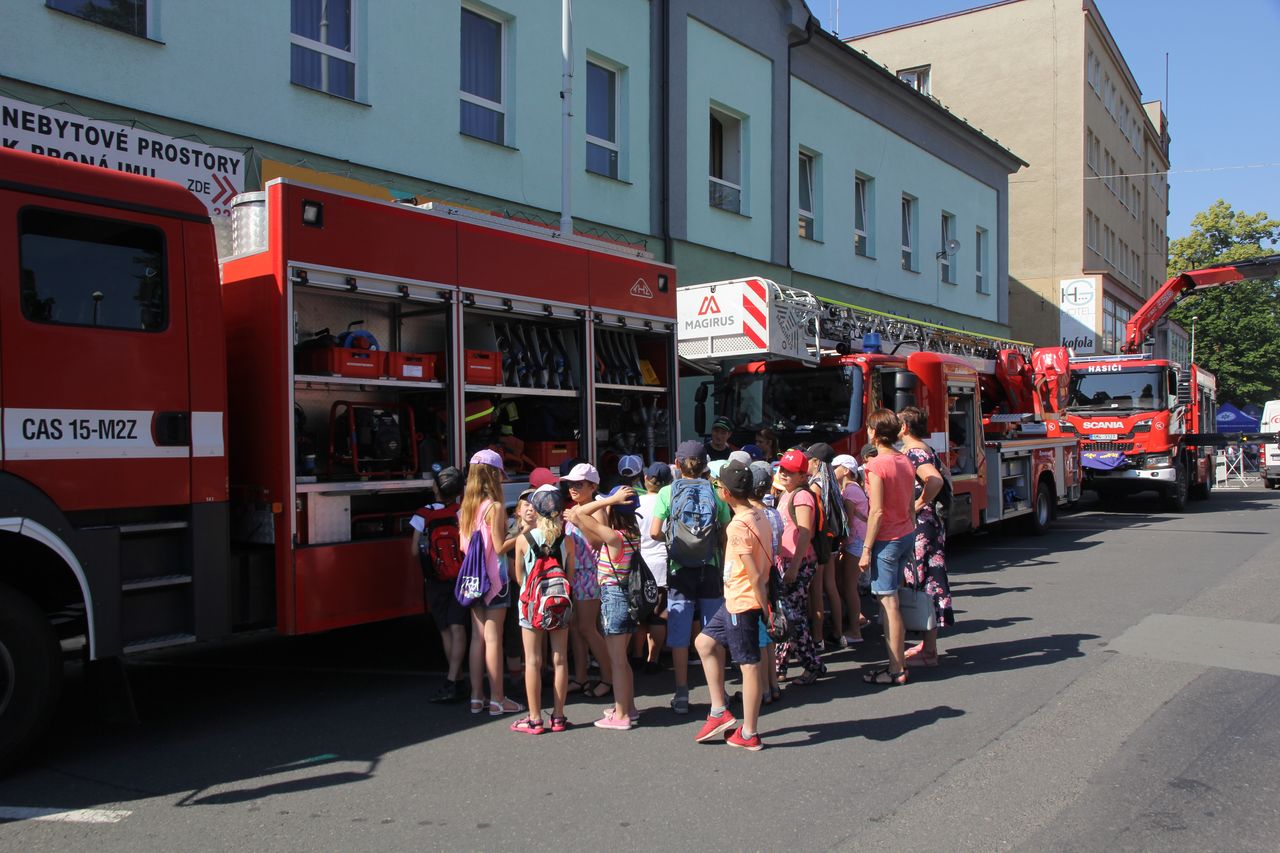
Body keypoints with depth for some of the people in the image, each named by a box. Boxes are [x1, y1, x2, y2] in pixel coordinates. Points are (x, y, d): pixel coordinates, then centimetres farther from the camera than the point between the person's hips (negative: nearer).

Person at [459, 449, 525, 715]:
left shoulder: (466, 507, 7)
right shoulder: (495, 507, -15)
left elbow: (463, 545, 11)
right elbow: (500, 547, -17)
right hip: (494, 578, -7)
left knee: (477, 636, 12)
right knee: (493, 638, -1)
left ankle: (476, 697, 19)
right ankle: (497, 699, 7)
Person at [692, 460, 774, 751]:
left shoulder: (738, 526, -22)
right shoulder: (759, 516, 5)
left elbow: (755, 575, -21)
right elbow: (767, 561, 10)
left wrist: (764, 607, -12)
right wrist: (765, 602, 16)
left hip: (742, 603, -10)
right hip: (736, 600, 10)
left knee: (749, 665, 1)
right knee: (704, 643, 17)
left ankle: (749, 734, 13)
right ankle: (720, 712, 21)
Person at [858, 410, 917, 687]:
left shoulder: (877, 465, -16)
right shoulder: (905, 461, 7)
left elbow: (877, 511, -18)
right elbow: (909, 504, 13)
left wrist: (867, 549, -14)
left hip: (887, 539, -8)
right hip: (908, 534, 8)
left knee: (888, 602, -3)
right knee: (892, 599, 16)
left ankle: (896, 670, 1)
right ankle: (898, 661, 21)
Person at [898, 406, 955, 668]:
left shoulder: (913, 452, -16)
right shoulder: (925, 450, 15)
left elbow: (935, 480, -33)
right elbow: (941, 478, 23)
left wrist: (920, 504, -20)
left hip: (919, 526, -10)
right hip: (929, 524, 10)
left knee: (925, 581, -5)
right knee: (927, 580, 15)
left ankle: (929, 651, 0)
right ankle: (928, 643, 24)